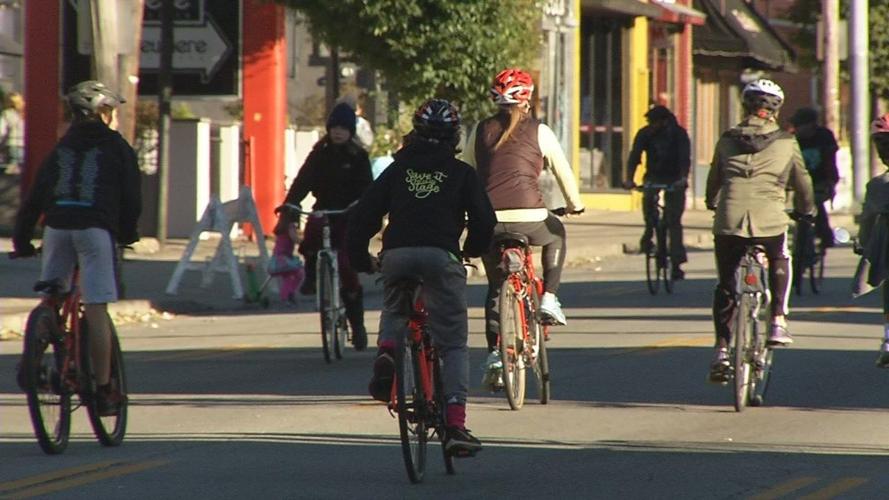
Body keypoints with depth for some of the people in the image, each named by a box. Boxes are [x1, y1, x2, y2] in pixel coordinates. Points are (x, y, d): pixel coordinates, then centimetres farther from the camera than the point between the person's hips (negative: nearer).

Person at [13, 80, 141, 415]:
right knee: (96, 308, -5)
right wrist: (127, 234, 22)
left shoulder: (62, 148, 21)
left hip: (57, 227, 4)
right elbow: (132, 197, 7)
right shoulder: (117, 148, 11)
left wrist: (22, 240, 16)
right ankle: (104, 389, -5)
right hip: (95, 228, -4)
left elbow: (35, 196, 15)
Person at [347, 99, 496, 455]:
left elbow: (364, 215, 14)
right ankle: (455, 423, -10)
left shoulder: (398, 169, 18)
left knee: (394, 310, 33)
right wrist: (473, 250, 27)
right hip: (442, 256, -2)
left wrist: (359, 258, 26)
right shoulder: (461, 173, 12)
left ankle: (386, 351, -2)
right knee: (453, 345, 4)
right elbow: (484, 220, 6)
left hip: (397, 255, 2)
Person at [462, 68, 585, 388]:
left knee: (496, 286, 19)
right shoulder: (539, 132, 6)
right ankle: (549, 298, 21)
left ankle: (494, 353, 8)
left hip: (489, 219, 2)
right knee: (555, 235, 34)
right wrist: (574, 204, 31)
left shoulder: (480, 132, 12)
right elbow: (563, 171, 14)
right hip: (529, 217, -2)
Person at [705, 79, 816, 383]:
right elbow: (802, 182, 19)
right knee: (780, 265, 30)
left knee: (725, 286, 14)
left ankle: (721, 349, 7)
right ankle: (778, 321, 17)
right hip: (770, 221, -1)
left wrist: (713, 204, 45)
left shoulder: (727, 140, 14)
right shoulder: (786, 143, 9)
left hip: (728, 220, 1)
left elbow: (713, 182, 24)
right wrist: (807, 210, 38)